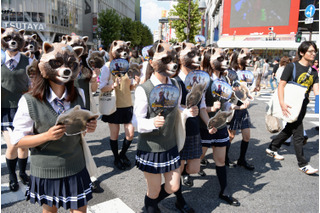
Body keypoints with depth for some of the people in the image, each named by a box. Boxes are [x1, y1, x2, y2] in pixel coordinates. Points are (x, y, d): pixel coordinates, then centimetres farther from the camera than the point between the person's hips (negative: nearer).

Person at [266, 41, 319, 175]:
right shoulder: (292, 67, -10)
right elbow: (281, 85, -14)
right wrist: (282, 103, -26)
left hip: (303, 106, 7)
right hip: (291, 105, -7)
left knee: (289, 129, 18)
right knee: (298, 134, -3)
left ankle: (272, 149, 35)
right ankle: (303, 164, 8)